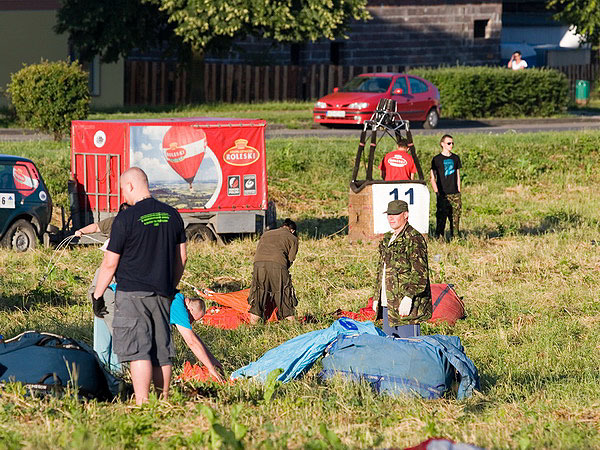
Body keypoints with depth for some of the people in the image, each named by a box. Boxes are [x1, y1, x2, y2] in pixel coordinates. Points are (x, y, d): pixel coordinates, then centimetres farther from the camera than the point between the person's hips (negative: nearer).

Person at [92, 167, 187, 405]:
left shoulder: (126, 219, -10)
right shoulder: (172, 215, 8)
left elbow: (110, 263, -8)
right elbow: (181, 258, 15)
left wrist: (97, 295, 2)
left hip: (132, 293, -6)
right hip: (162, 294, 6)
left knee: (137, 351, -8)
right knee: (162, 351, 11)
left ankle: (142, 404, -16)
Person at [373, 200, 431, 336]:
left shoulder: (414, 239, -11)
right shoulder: (387, 239, 17)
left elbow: (420, 274, -18)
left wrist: (408, 297, -25)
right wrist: (376, 297, 22)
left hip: (407, 305, -9)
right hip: (388, 304, 9)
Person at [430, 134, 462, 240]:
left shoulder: (455, 158, 13)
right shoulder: (436, 159, 1)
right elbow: (433, 178, 1)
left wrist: (459, 192, 11)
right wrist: (437, 192, -8)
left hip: (454, 193, 4)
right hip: (442, 194, -4)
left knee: (455, 218, 2)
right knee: (441, 218, -6)